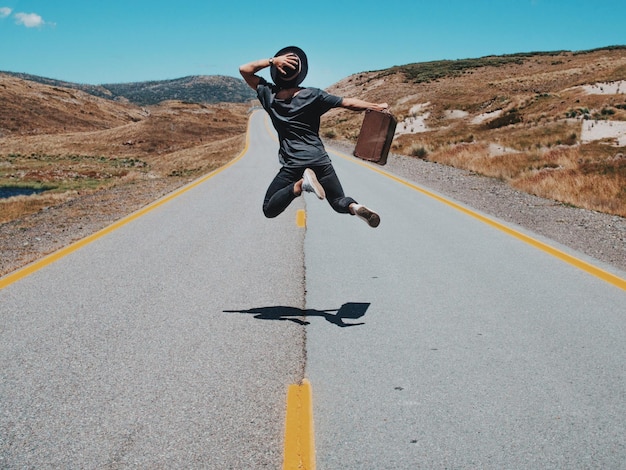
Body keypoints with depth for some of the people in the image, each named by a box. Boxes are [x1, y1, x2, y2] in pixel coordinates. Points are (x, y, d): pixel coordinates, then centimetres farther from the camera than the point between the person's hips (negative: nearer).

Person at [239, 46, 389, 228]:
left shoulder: (269, 95, 0)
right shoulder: (313, 96, -5)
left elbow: (244, 70, 11)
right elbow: (349, 103, -2)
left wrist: (272, 61, -1)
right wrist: (376, 106, 11)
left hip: (292, 164, -1)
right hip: (320, 161, 1)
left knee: (269, 210, 4)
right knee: (339, 202, 17)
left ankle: (300, 184, -22)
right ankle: (355, 207, -20)